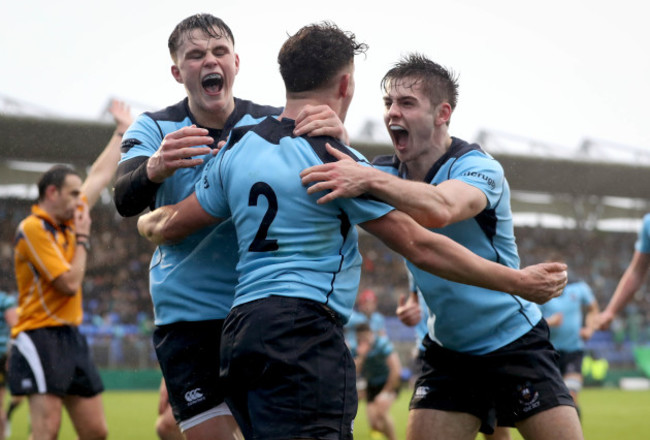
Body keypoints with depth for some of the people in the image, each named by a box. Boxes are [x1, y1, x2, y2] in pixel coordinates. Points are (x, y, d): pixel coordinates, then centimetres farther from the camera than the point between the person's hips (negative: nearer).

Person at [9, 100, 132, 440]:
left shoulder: (68, 220, 14)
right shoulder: (33, 229, -11)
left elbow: (100, 176, 27)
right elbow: (70, 282, -16)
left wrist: (122, 130, 35)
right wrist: (82, 238, -4)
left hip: (72, 338, 9)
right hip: (41, 338, -9)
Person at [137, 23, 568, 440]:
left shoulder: (239, 147, 12)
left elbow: (171, 226, 20)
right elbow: (420, 246, -5)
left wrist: (150, 221, 45)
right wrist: (518, 281, 2)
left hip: (241, 330, 8)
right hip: (305, 335, -8)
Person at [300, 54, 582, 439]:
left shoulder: (478, 167, -18)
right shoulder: (388, 174, 1)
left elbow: (441, 209, -40)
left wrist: (369, 179, -54)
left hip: (516, 344, -4)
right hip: (447, 352, 4)